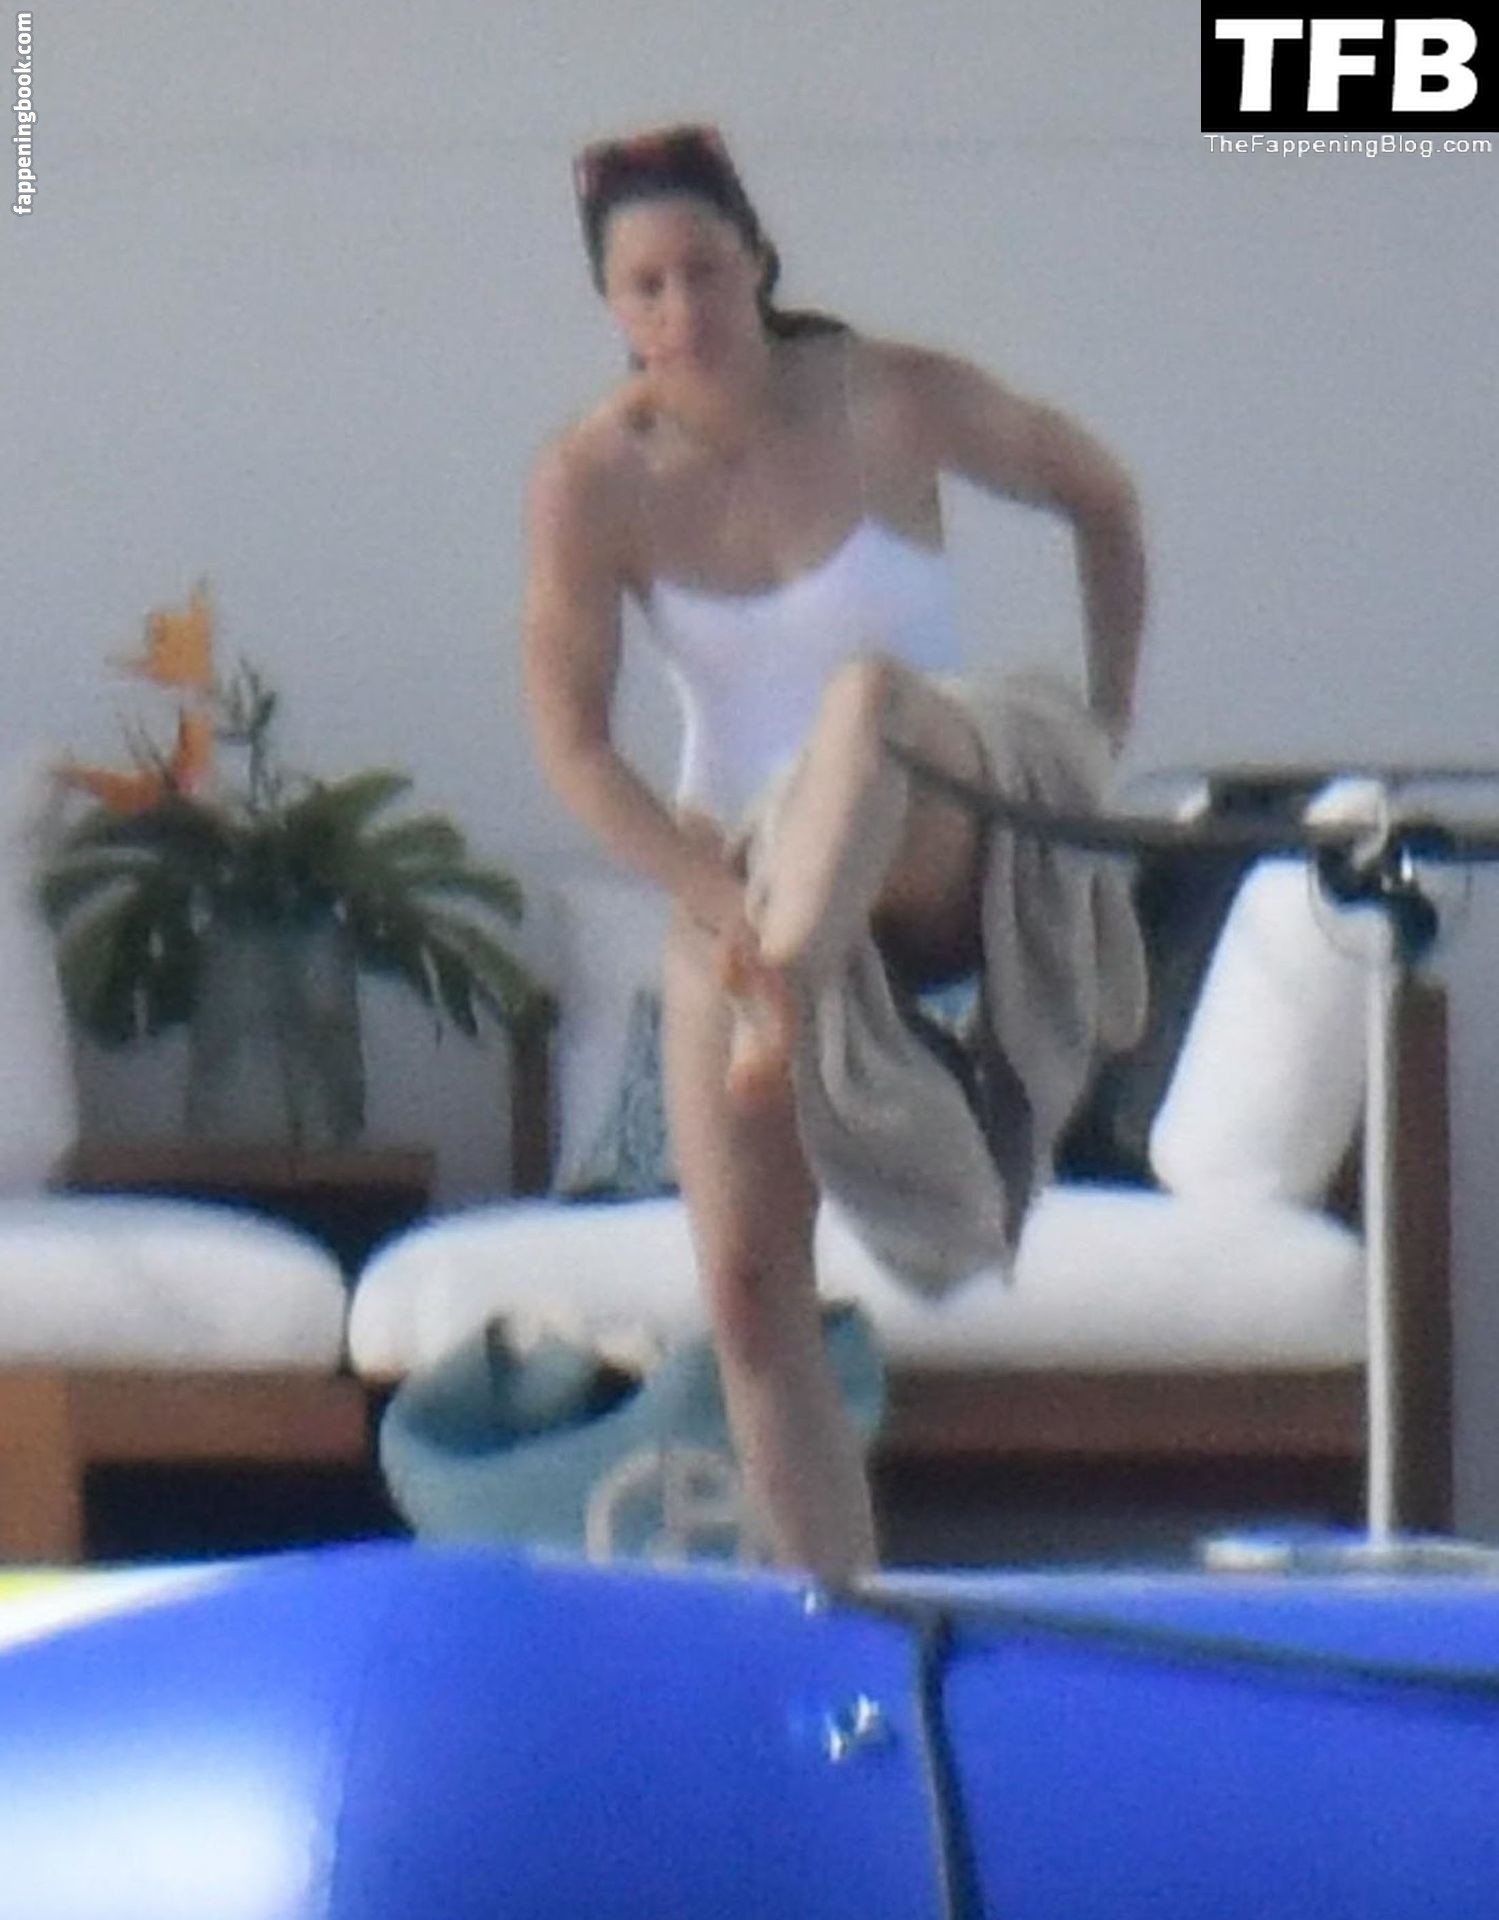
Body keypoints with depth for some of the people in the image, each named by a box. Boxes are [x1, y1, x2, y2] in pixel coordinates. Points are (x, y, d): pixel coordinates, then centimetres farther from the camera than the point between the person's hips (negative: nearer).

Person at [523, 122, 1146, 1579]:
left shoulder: (887, 401, -10)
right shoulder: (589, 480, -8)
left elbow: (1097, 495, 8)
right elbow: (569, 743, -12)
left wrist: (1109, 718, 3)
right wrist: (719, 901, -24)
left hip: (938, 863, -3)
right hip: (737, 892, 3)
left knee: (872, 688, -38)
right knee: (749, 1288, -6)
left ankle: (790, 1021, -58)